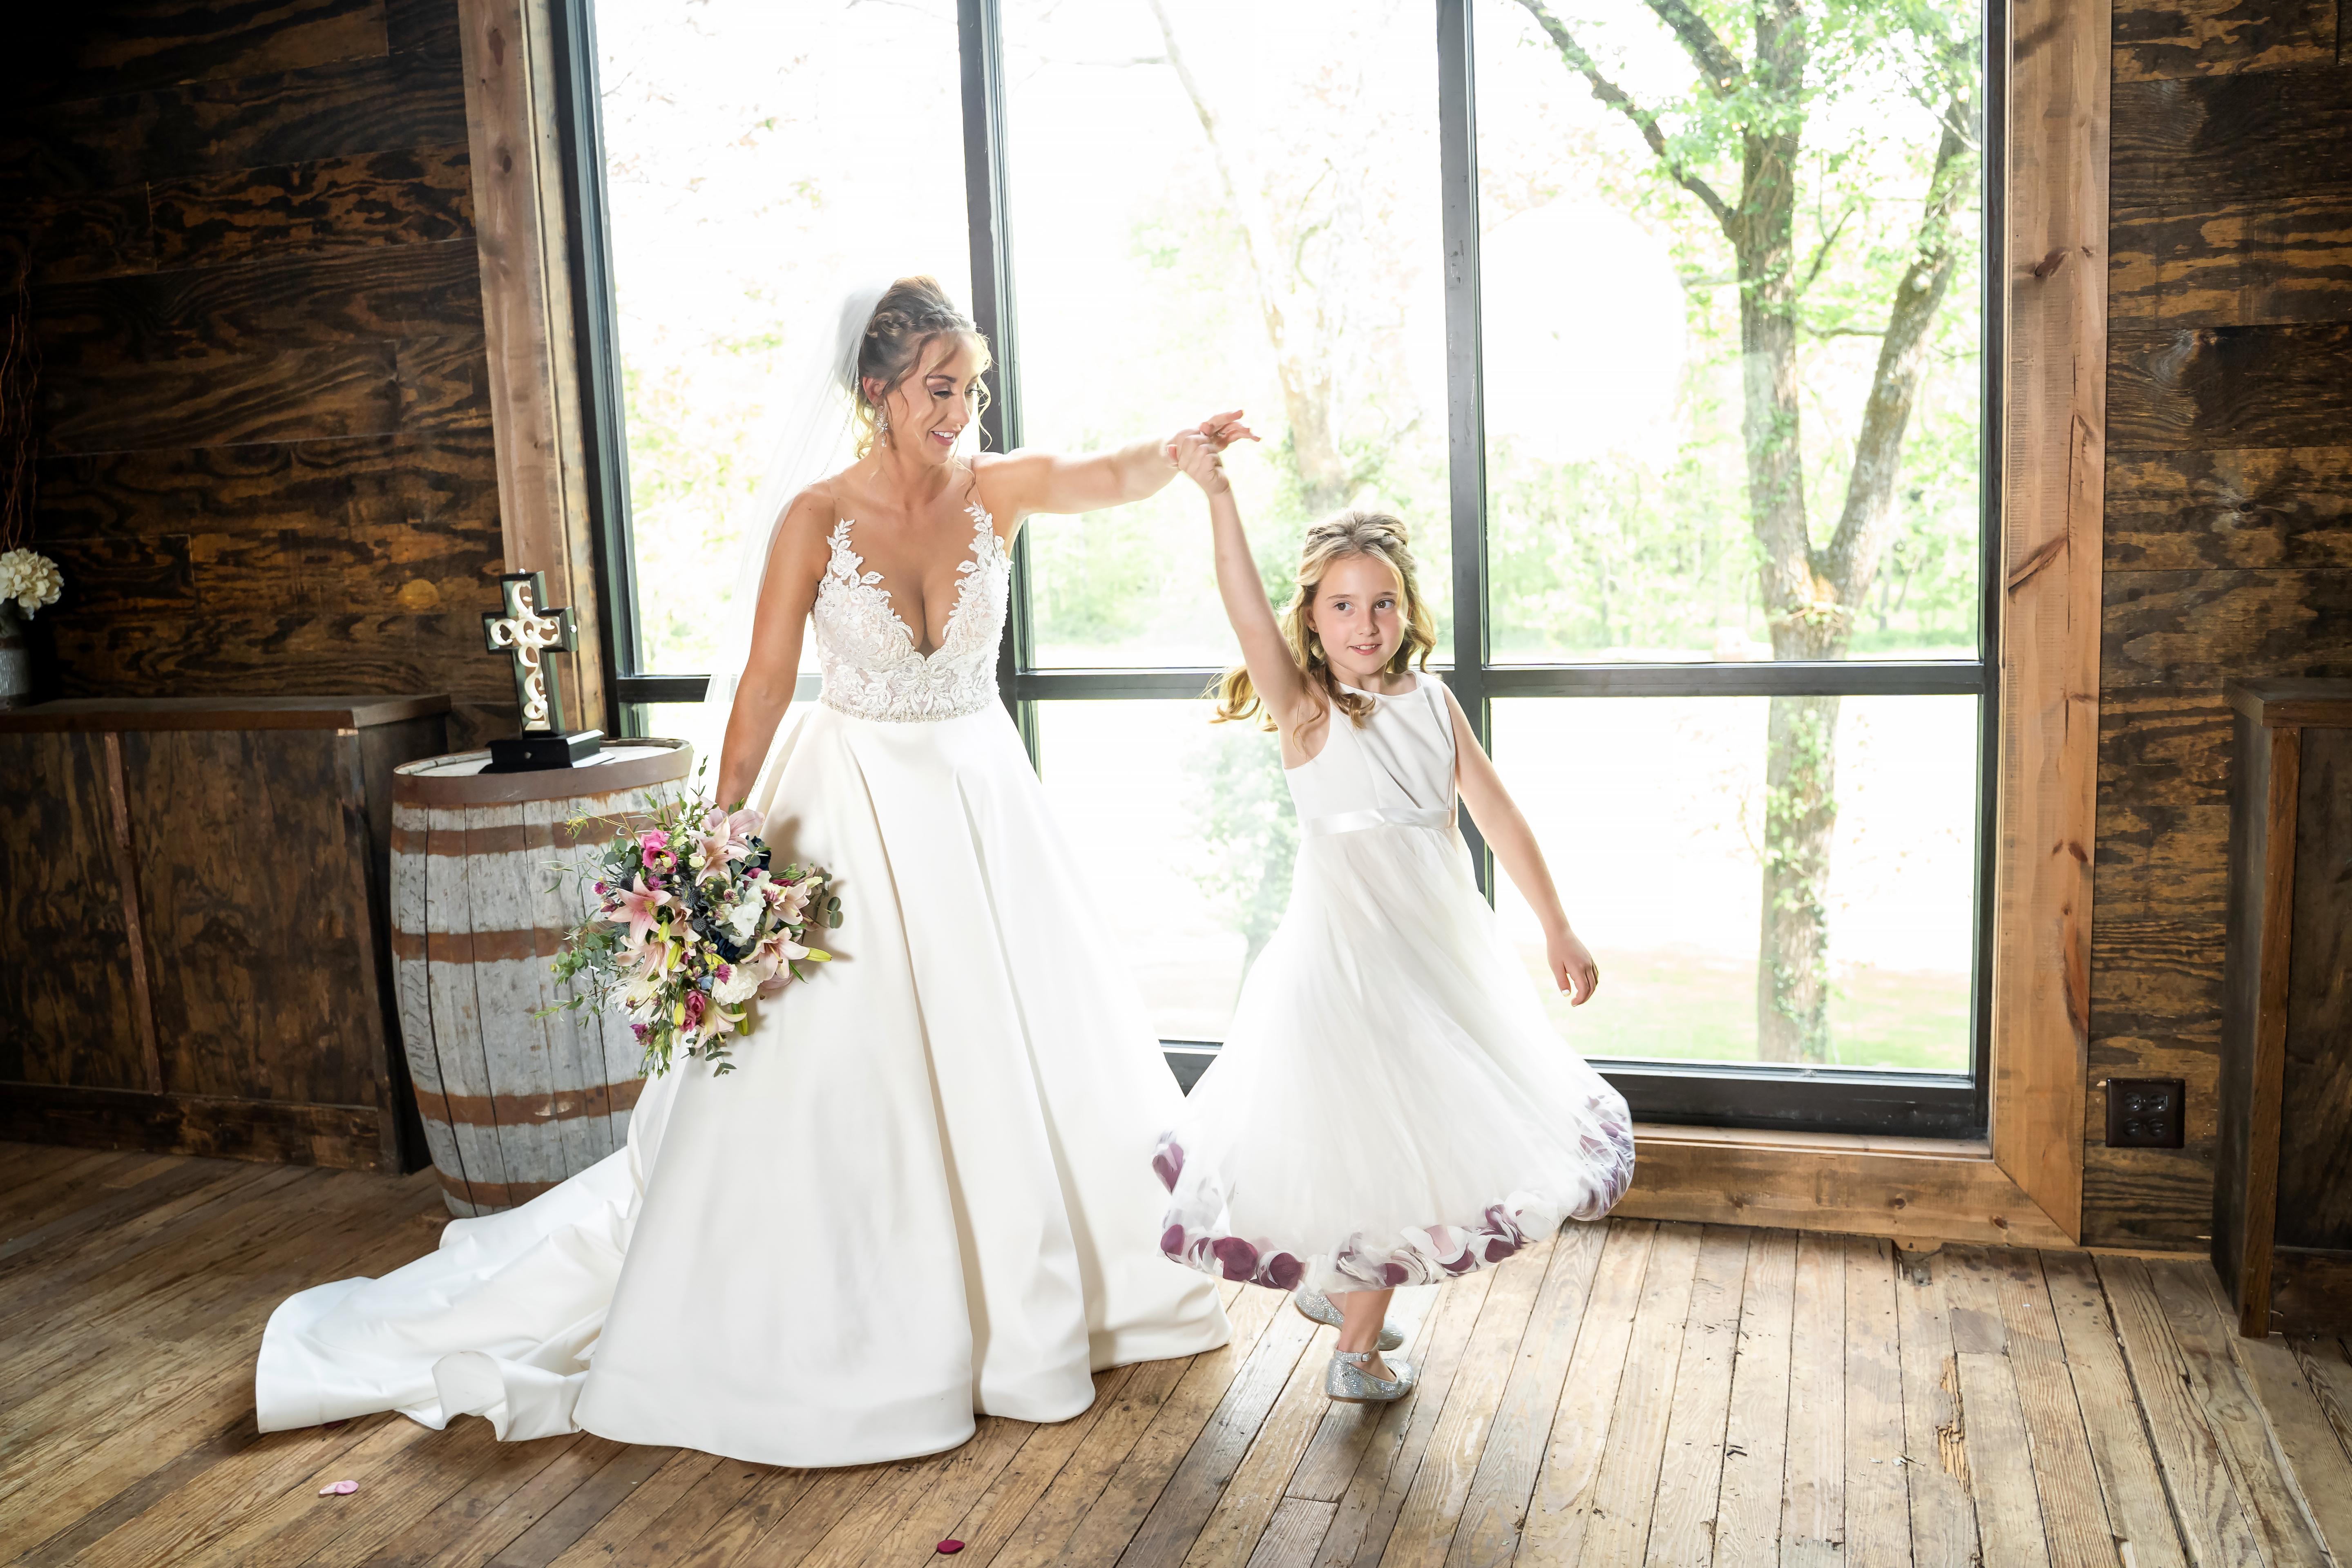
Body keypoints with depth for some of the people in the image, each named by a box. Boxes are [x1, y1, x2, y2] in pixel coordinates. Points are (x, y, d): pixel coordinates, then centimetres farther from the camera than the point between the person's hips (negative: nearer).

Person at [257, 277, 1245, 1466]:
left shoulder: (997, 491, -4)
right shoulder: (815, 521, -11)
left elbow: (1112, 478, -21)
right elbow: (764, 681, -12)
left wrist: (1189, 450, -42)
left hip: (980, 798, 4)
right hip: (856, 808, -3)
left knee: (1023, 1051, 11)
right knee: (825, 1075, 1)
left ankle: (1033, 1298, 32)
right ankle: (819, 1335, 18)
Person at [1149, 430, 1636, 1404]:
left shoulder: (1431, 701, 2)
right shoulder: (1304, 709, -12)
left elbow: (1498, 815, 4)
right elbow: (1250, 619, -30)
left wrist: (1557, 929, 4)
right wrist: (1217, 497, -42)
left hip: (1442, 945, 6)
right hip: (1350, 948, -6)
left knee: (1428, 1128, 17)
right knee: (1376, 1139, 2)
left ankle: (1334, 1284, 39)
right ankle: (1358, 1350, 23)